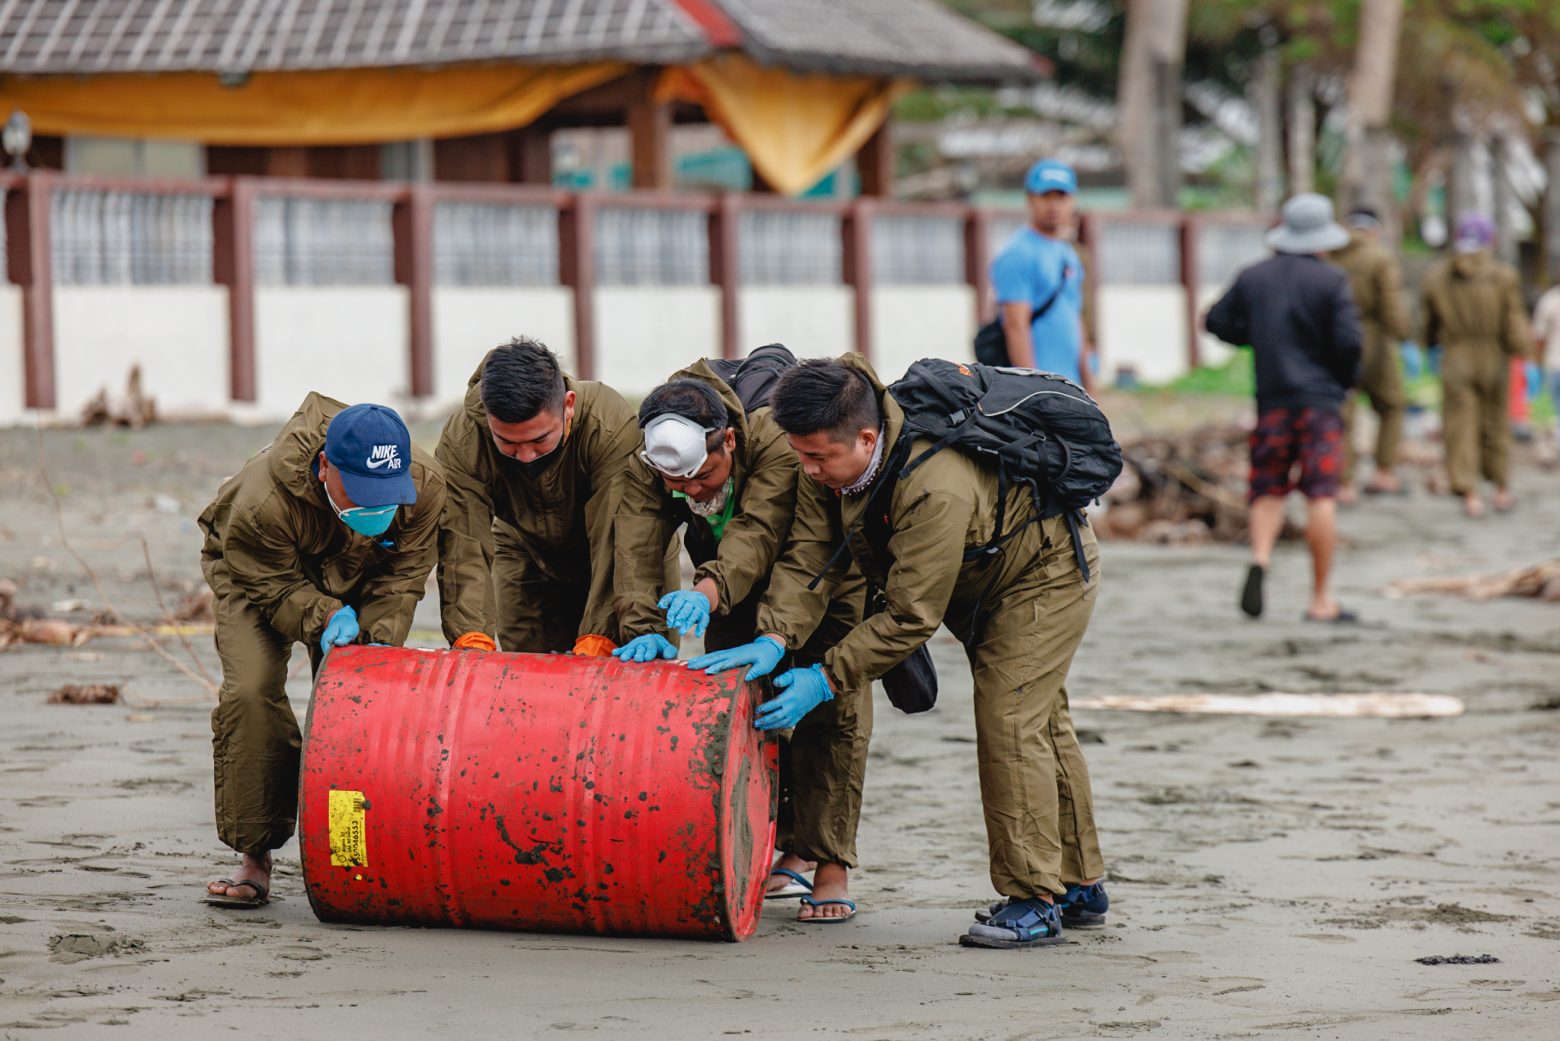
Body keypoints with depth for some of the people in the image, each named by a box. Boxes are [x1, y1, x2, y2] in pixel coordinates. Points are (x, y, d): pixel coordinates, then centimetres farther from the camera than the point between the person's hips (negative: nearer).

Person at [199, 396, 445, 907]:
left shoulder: (425, 486, -31)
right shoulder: (263, 501, -42)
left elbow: (402, 578, -18)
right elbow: (272, 587, -27)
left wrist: (377, 641, -32)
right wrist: (325, 619, -44)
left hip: (354, 580, 4)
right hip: (255, 571, -3)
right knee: (251, 691, -21)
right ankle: (254, 858, -13)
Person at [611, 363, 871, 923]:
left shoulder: (778, 442, -41)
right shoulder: (646, 468, -26)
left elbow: (757, 534, -52)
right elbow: (637, 547, -36)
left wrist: (709, 592, -70)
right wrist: (645, 628, -52)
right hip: (735, 598, 5)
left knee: (830, 714, -11)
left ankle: (832, 869, -8)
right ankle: (790, 853, 13)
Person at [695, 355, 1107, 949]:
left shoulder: (936, 488, -43)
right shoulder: (829, 465, -18)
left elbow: (911, 615, -39)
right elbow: (809, 558, -19)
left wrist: (825, 678, -37)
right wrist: (774, 638, -35)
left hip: (1046, 574, -9)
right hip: (980, 585, 9)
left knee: (1010, 724, -18)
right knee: (1039, 725, 17)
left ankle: (1034, 902, -11)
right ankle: (1079, 886, 29)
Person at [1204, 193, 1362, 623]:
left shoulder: (1253, 277, 7)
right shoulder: (1331, 281, -5)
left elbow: (1216, 321, 12)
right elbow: (1348, 341, -12)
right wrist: (1348, 378, 7)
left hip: (1271, 398, 3)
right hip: (1320, 399, -3)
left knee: (1268, 489, 12)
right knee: (1321, 495, -2)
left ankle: (1260, 556, -17)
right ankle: (1321, 600, -1)